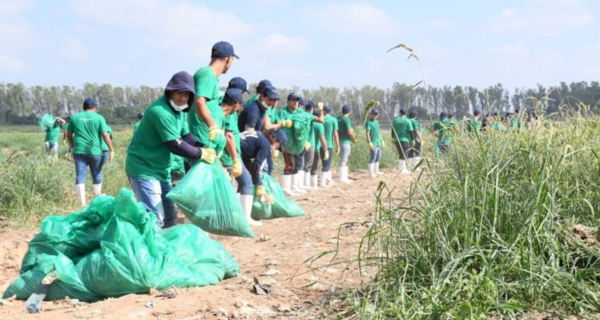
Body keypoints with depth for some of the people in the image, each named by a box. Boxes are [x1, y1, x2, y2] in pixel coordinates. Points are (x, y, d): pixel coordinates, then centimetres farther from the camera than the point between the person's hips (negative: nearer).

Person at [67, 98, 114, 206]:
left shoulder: (75, 117, 9)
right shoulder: (99, 118, 1)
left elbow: (69, 134, 16)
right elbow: (105, 135, -7)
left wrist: (72, 146, 31)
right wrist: (111, 150, -4)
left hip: (79, 151, 1)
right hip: (95, 151, -1)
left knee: (80, 176, 1)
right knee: (97, 176, 13)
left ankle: (83, 203, -7)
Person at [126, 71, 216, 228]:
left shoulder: (178, 110, 7)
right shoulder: (160, 111, -25)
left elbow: (185, 136, 8)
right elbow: (175, 145, -26)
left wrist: (203, 147, -10)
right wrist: (201, 154, -16)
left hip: (161, 169, 10)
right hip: (144, 168, -10)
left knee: (168, 215, 16)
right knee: (155, 218, -16)